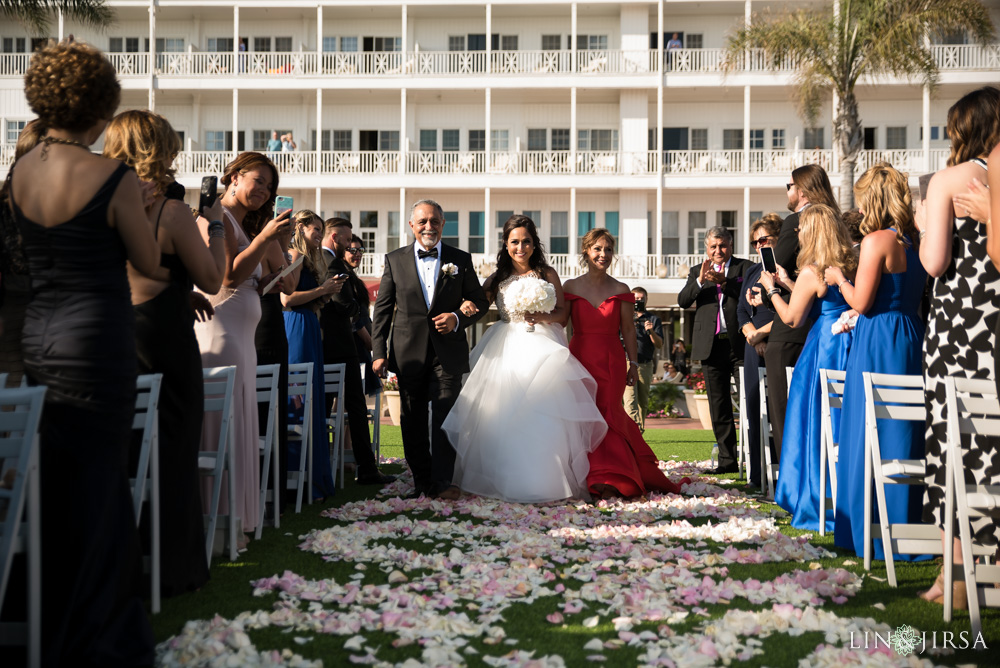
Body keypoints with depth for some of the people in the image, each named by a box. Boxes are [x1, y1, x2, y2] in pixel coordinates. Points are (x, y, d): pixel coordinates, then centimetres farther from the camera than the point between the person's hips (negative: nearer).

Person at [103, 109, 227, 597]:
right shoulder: (171, 213, -14)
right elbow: (212, 281, -4)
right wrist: (215, 224, 5)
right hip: (165, 341, -6)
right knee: (173, 454, 4)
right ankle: (171, 569, 10)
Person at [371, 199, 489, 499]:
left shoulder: (461, 260, 6)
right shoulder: (395, 260, 7)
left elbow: (480, 301, 10)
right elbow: (382, 309, 7)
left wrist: (458, 318, -10)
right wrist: (379, 352, 0)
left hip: (448, 352, -1)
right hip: (409, 353, 1)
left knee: (445, 417, -9)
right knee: (412, 421, 7)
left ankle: (442, 481, -7)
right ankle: (421, 479, 18)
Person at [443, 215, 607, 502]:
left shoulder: (547, 274, 8)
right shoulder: (498, 278, 12)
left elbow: (563, 311, 6)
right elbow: (479, 307, 7)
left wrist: (542, 317, -12)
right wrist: (468, 307, -15)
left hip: (542, 346, -2)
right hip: (507, 349, 2)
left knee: (542, 411, -11)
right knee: (503, 412, -5)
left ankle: (544, 481, -6)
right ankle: (505, 481, 3)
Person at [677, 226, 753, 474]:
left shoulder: (745, 267, 7)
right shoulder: (698, 273, 16)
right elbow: (682, 301, 2)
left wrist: (724, 282, -19)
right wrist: (700, 280, -14)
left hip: (740, 344, -3)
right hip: (711, 346, 3)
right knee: (718, 407, 4)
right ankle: (728, 460, 9)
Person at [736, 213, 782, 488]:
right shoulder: (752, 272, 19)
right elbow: (741, 311, 13)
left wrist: (762, 331, -9)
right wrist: (755, 338, -3)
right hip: (754, 349, 6)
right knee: (755, 410, 5)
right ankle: (758, 475, 10)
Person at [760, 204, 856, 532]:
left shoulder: (810, 273, -13)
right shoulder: (851, 267, 9)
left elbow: (792, 318, -7)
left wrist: (772, 288, 6)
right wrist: (788, 283, 22)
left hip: (824, 350, -7)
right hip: (851, 347, 7)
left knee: (816, 423, 2)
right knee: (843, 420, 12)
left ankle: (819, 507, 8)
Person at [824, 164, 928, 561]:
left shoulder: (877, 241, -13)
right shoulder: (914, 242, 10)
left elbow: (861, 302, -15)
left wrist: (839, 279, 4)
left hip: (877, 344, -8)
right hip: (911, 340, 8)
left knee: (871, 436, 0)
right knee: (904, 436, 12)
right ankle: (908, 530, 18)